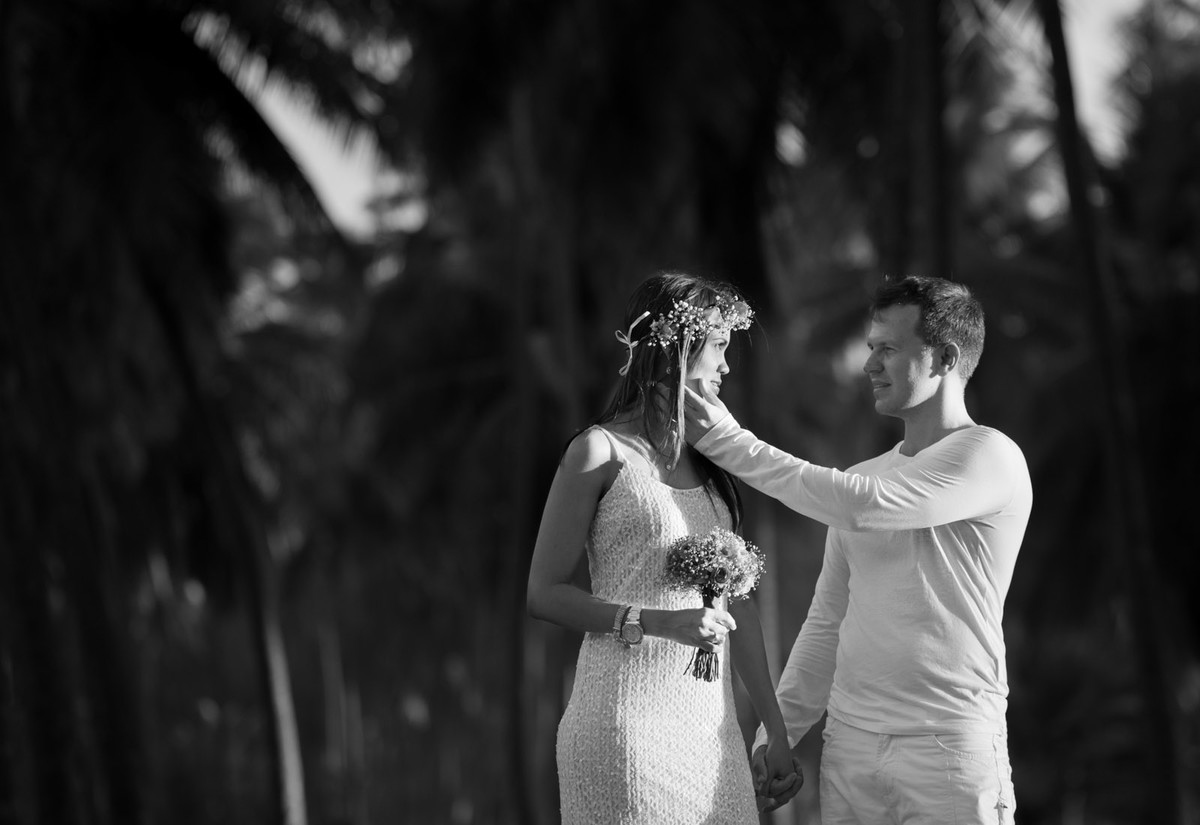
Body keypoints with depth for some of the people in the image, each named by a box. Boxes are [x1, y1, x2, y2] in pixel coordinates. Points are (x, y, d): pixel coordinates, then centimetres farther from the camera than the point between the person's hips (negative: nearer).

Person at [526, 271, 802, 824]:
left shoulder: (708, 460, 14)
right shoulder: (601, 453, -4)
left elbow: (737, 603, 15)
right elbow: (544, 594, -6)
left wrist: (776, 732, 13)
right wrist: (660, 623, -18)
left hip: (711, 723, 6)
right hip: (629, 722, -6)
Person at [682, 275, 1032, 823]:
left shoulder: (991, 458, -8)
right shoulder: (863, 478, 15)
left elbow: (861, 506, -19)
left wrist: (727, 440, -14)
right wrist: (778, 733, 10)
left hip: (949, 742, -6)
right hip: (849, 743, 6)